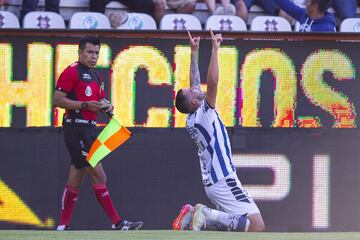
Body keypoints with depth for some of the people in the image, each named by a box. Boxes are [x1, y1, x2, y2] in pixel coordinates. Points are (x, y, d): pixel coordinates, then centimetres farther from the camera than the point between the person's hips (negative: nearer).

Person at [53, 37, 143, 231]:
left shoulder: (95, 76, 19)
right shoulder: (72, 72, -9)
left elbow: (99, 101, 29)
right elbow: (57, 99, -15)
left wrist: (106, 106, 5)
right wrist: (85, 105, -20)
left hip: (89, 130, 9)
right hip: (76, 129, -9)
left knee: (75, 181, 10)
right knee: (99, 176, -11)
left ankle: (63, 226, 14)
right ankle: (117, 223, -11)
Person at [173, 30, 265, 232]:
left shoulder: (191, 120, 10)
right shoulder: (204, 114, -13)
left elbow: (195, 82, 19)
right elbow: (213, 82, -23)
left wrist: (194, 52, 21)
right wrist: (215, 49, -20)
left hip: (211, 183, 10)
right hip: (224, 181, -10)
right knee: (257, 227, -16)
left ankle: (194, 215, 1)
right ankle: (206, 216, -20)